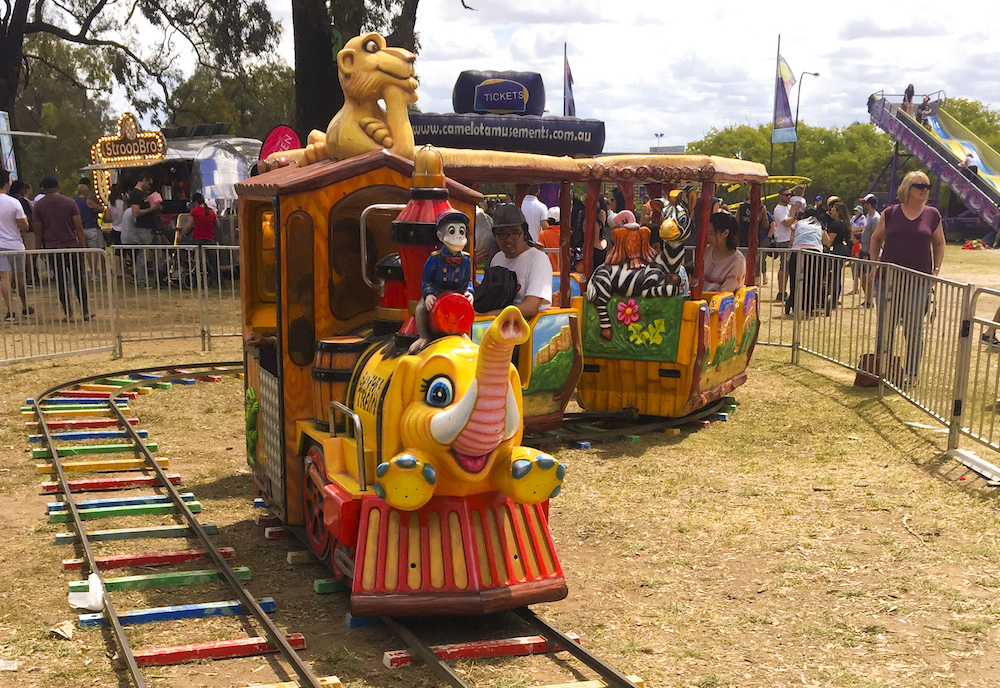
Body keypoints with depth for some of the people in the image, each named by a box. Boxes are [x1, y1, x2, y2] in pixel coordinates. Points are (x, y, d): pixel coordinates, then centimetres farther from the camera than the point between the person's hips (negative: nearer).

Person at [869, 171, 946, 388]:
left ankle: (910, 373, 12)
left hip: (919, 282, 0)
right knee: (885, 327, 6)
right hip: (889, 279, 0)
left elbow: (939, 244, 14)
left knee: (914, 330, 2)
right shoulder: (890, 213, 3)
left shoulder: (932, 215, 4)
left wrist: (936, 270, 5)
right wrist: (875, 263, 5)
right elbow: (876, 238, 15)